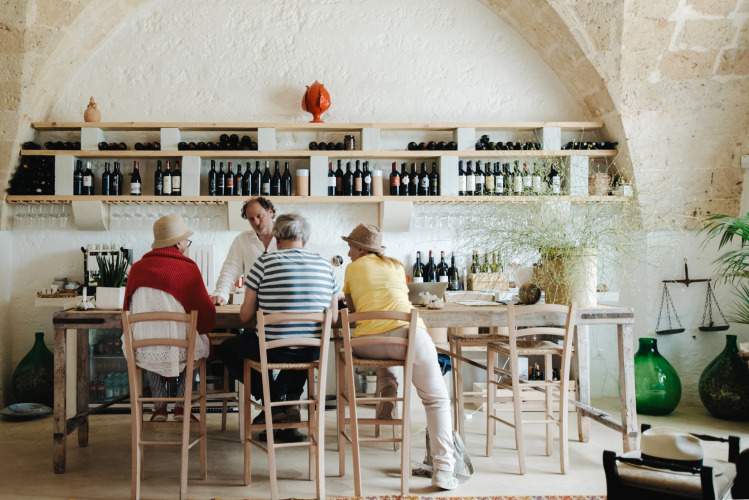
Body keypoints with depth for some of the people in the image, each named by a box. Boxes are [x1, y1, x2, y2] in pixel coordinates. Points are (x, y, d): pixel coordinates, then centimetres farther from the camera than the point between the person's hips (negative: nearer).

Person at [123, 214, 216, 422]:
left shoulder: (137, 267, 4)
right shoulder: (188, 268, -6)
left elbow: (129, 311, 14)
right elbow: (206, 314, -3)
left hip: (142, 352, 3)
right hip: (177, 352, -3)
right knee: (201, 343, 30)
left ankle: (159, 407, 29)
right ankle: (182, 406, 24)